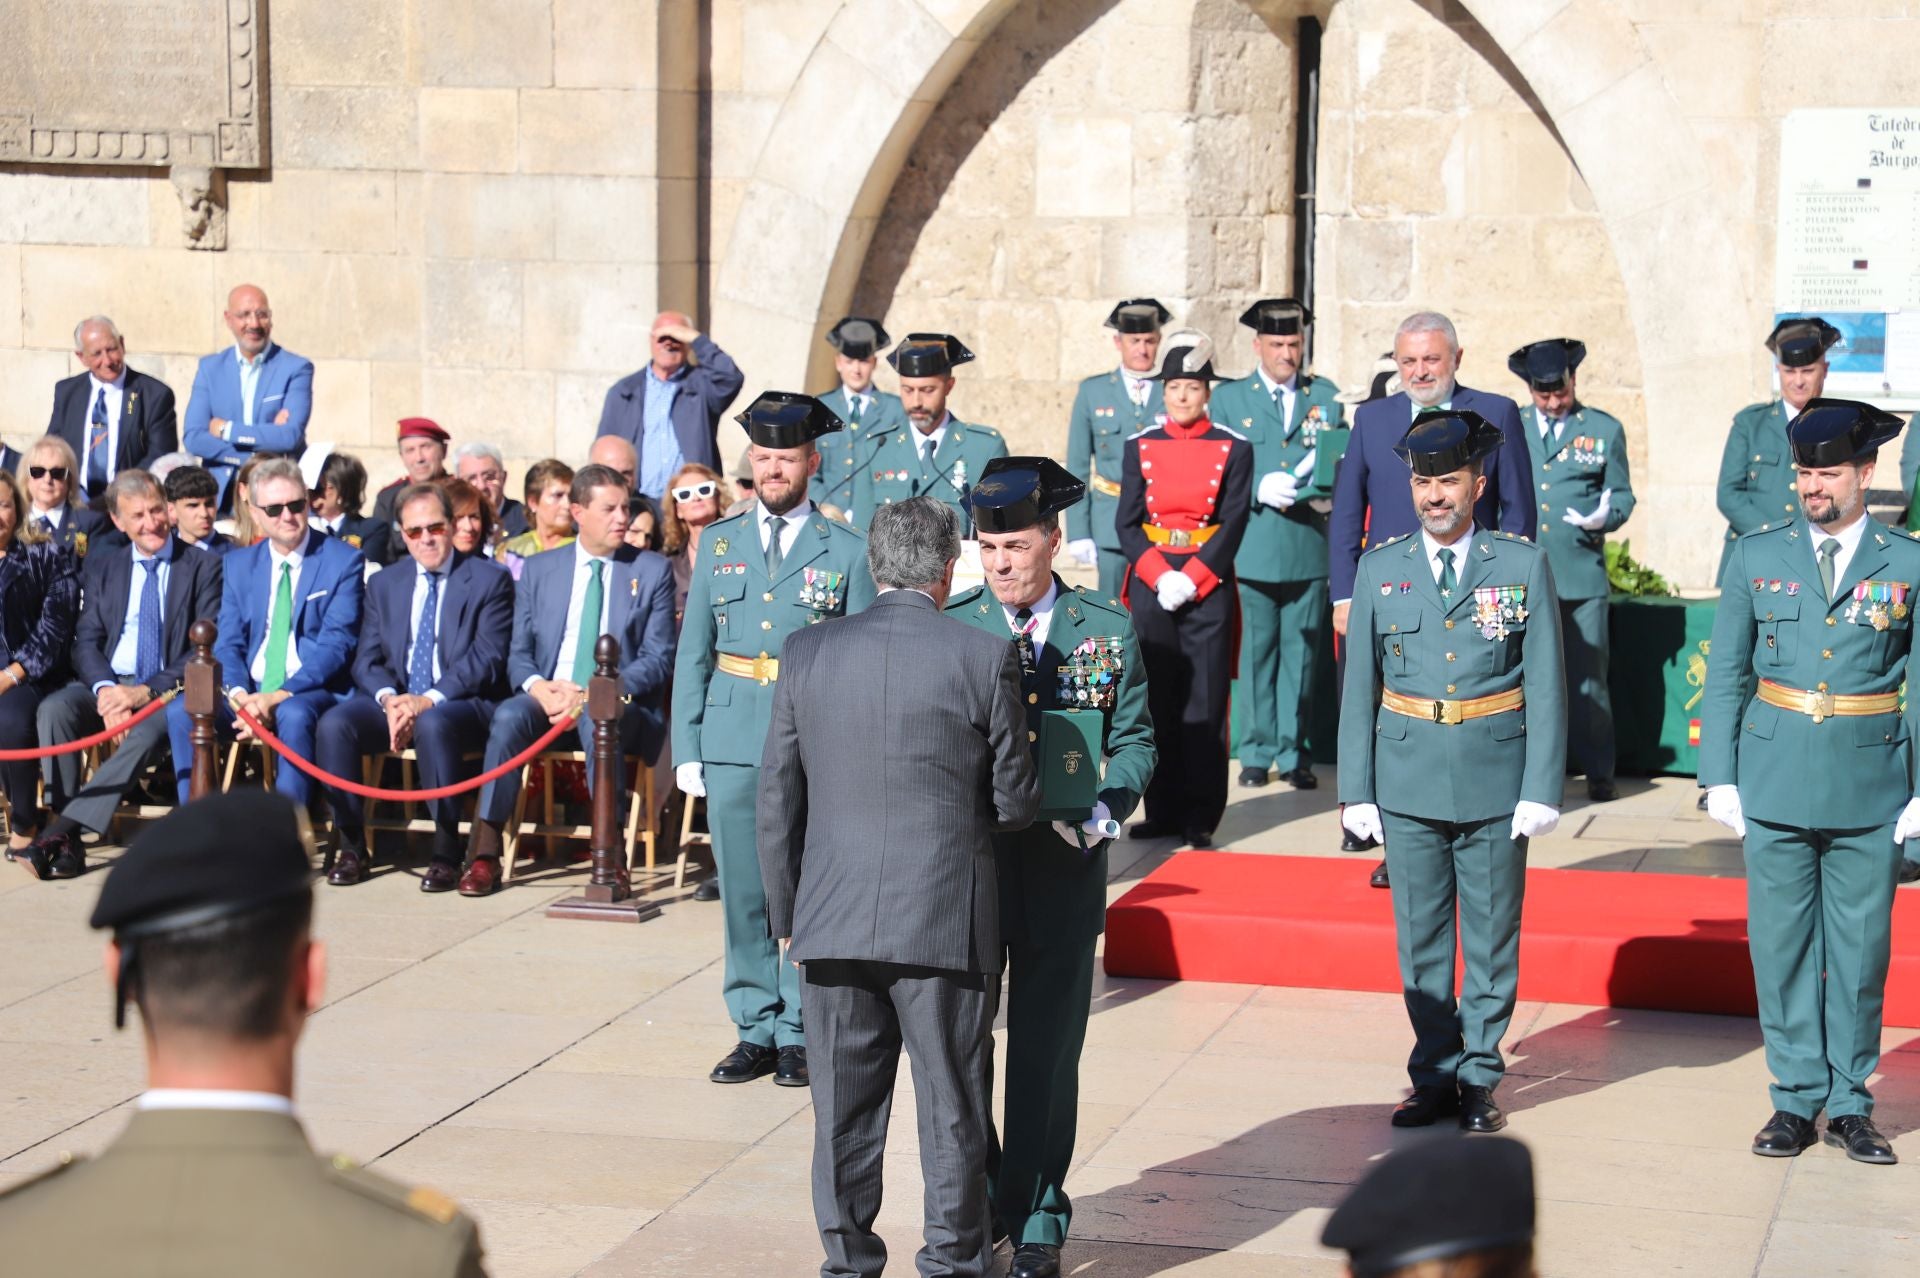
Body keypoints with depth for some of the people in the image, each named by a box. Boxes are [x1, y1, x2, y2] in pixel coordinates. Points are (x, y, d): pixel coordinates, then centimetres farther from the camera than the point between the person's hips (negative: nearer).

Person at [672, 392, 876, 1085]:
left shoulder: (847, 551, 4)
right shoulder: (719, 543, 11)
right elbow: (692, 654, 11)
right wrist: (687, 748, 4)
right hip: (733, 744, 3)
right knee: (742, 892, 6)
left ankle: (799, 1034, 10)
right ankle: (756, 1031, 15)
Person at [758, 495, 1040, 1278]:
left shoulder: (807, 653, 0)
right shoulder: (985, 658, -8)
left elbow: (777, 800, 3)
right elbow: (1015, 803, -3)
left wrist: (786, 914, 12)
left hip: (833, 919, 3)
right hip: (946, 921, -3)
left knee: (844, 1107, 12)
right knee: (951, 1107, 8)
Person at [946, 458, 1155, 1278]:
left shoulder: (1108, 631, 2)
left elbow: (1134, 741, 3)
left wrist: (1100, 817, -13)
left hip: (1062, 871, -1)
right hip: (965, 869, 1)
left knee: (1047, 1050, 5)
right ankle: (978, 1208, 23)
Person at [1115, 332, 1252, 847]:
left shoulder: (1234, 449, 2)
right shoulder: (1140, 448, 7)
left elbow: (1233, 523, -4)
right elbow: (1128, 523, 3)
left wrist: (1190, 578, -13)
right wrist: (1159, 577, -11)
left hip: (1207, 586, -2)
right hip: (1150, 584, 2)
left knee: (1205, 702, -2)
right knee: (1155, 699, 4)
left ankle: (1200, 817, 3)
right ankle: (1163, 811, 12)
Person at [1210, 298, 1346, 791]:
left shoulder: (1326, 397, 12)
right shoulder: (1228, 398, 8)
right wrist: (1259, 489, -13)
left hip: (1310, 547, 1)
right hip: (1252, 547, -1)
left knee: (1301, 652, 4)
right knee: (1256, 651, 1)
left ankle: (1294, 752, 11)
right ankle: (1257, 752, 10)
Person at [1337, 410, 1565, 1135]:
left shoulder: (1523, 566, -2)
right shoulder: (1380, 570, 3)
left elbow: (1546, 687, -3)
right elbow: (1360, 689, 6)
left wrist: (1542, 791, -8)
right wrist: (1357, 791, 2)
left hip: (1495, 785, -2)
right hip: (1408, 785, 2)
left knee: (1492, 939, 7)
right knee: (1421, 940, 8)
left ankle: (1479, 1080, 18)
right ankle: (1435, 1075, 20)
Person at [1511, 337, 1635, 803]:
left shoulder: (1605, 430, 9)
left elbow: (1622, 494, 9)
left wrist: (1605, 516, -12)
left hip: (1582, 576, -1)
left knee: (1587, 677, 0)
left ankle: (1598, 772, 9)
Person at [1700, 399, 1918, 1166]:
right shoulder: (1757, 556, 3)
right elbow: (1726, 673, 6)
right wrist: (1719, 777, 1)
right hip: (1776, 782, 1)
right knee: (1782, 944, 5)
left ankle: (1849, 1102, 17)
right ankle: (1796, 1099, 16)